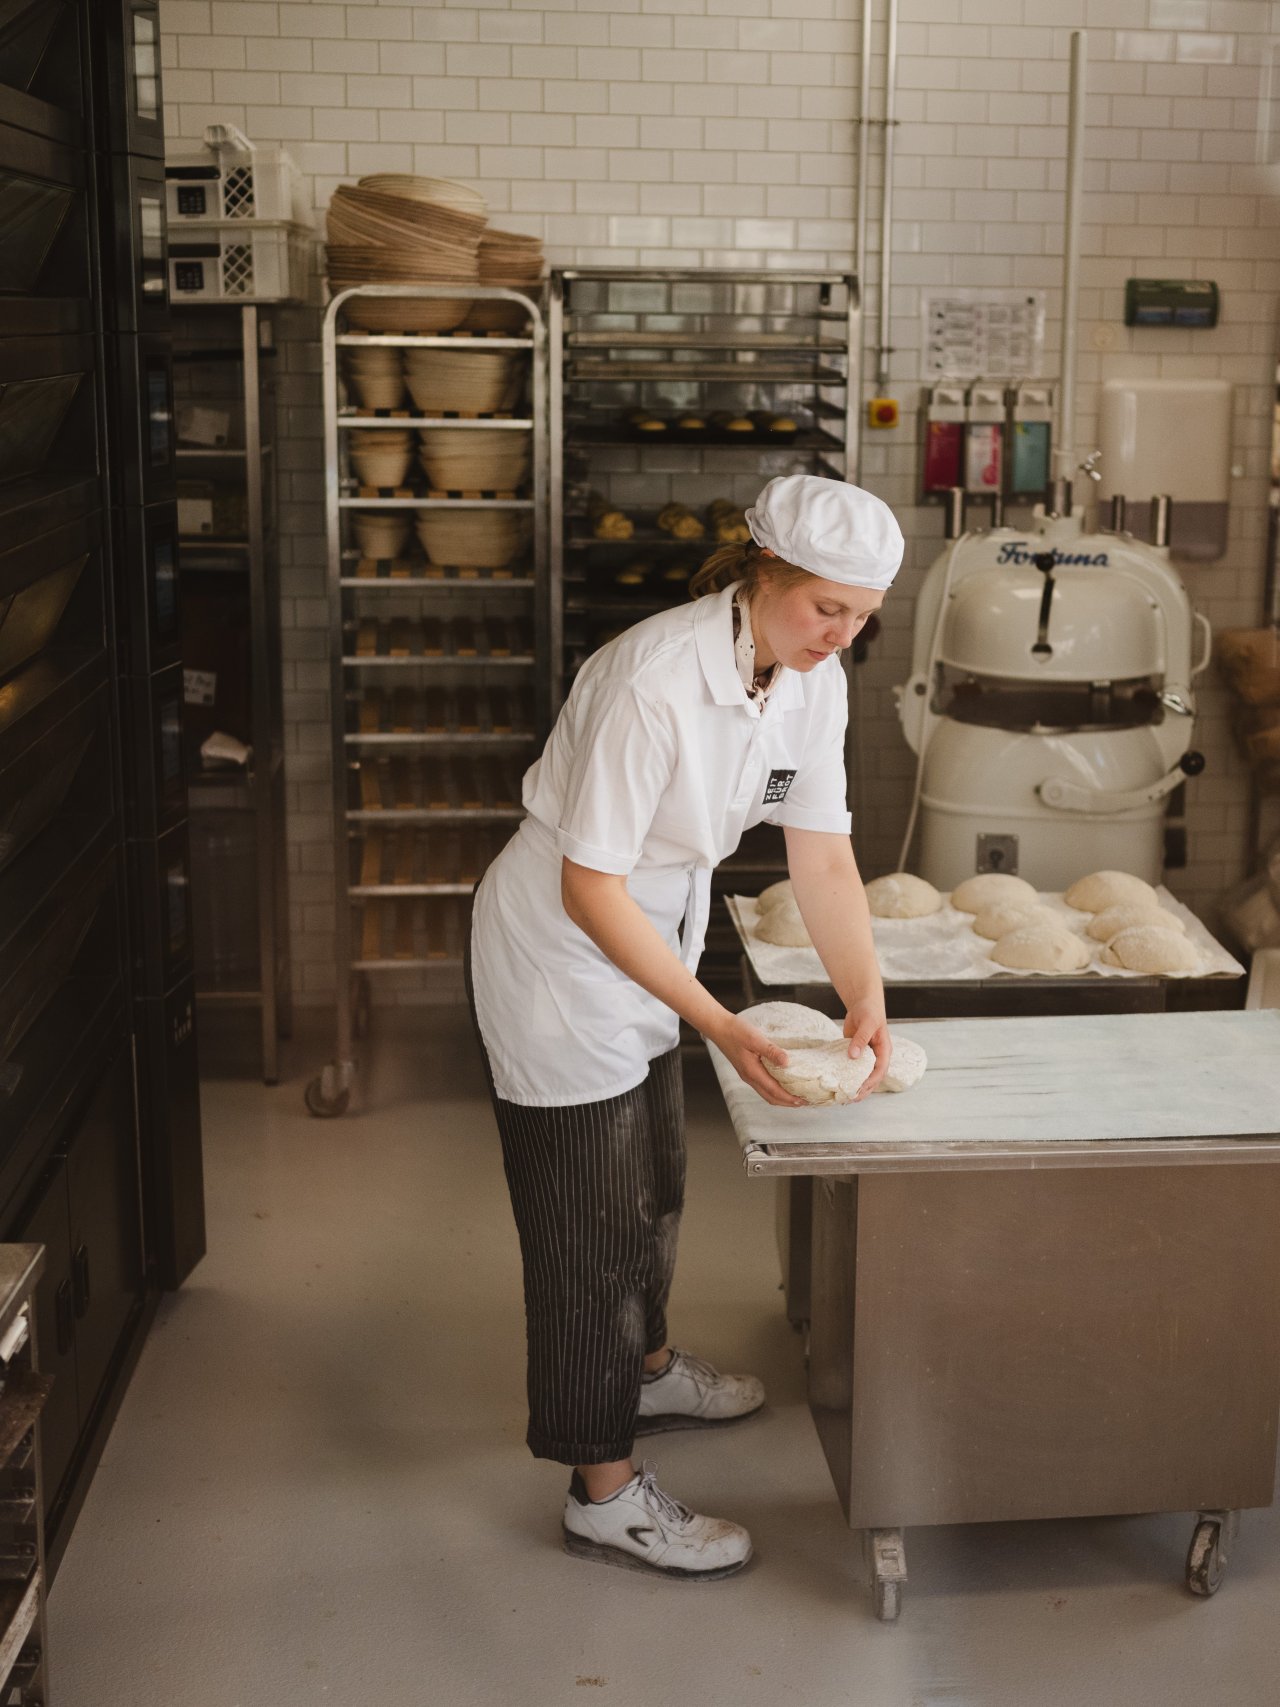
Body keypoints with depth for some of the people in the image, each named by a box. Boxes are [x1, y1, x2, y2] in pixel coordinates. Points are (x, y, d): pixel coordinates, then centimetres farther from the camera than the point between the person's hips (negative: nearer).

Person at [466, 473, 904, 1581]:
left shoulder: (814, 682, -8)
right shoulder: (654, 680, -32)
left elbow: (825, 860, -4)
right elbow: (592, 887, -29)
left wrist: (867, 1000, -17)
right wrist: (719, 1025, -31)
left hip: (650, 944, 8)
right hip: (559, 951, -8)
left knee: (653, 1180, 26)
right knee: (592, 1221, 0)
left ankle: (647, 1369, 50)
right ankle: (604, 1494, 13)